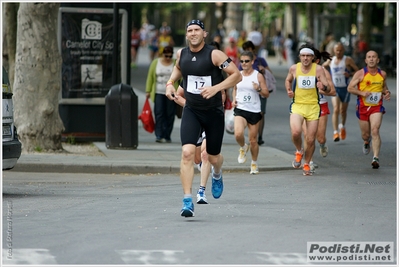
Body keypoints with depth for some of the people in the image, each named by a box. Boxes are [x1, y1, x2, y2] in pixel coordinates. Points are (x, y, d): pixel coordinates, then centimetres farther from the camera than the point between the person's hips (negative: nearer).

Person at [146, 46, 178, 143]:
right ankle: (159, 136, -12)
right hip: (159, 92, 0)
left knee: (170, 115, 2)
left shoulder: (176, 64, 5)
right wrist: (148, 91, 2)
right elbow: (150, 77, 7)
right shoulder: (155, 63, 6)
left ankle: (167, 136, 9)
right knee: (159, 114, -8)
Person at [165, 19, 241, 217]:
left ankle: (217, 175, 52)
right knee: (187, 152, -18)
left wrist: (216, 88, -26)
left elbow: (236, 75, -14)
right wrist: (170, 83, 7)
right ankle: (187, 201, -18)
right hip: (191, 111, 2)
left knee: (213, 157, 12)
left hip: (214, 112, -2)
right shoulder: (181, 54, 1)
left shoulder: (214, 55, -14)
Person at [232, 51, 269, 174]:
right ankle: (243, 148, 11)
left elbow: (266, 94, 0)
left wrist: (259, 89, -20)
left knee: (253, 140, 4)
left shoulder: (258, 76, -2)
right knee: (238, 134, -24)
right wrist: (234, 99, 6)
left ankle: (254, 163, 25)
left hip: (254, 111, -1)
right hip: (240, 109, 1)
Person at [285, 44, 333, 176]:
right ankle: (299, 152, 7)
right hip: (297, 105, 0)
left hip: (313, 107, 0)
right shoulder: (294, 68, 0)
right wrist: (289, 90, 2)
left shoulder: (318, 69, -5)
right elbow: (288, 80, 22)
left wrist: (324, 87, -29)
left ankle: (306, 164, 25)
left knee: (310, 140, 2)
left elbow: (329, 89, -6)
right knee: (296, 132, -25)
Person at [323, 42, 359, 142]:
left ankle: (342, 127, 44)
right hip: (334, 88, 1)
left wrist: (350, 74, -25)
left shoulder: (348, 60, -8)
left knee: (343, 111, 14)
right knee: (336, 109, -18)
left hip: (345, 88, -1)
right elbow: (323, 66, 24)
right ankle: (335, 132, -22)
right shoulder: (330, 61, 2)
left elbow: (358, 72, -7)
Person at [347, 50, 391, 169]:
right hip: (363, 106, 0)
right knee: (365, 134, 10)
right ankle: (367, 142, 49)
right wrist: (362, 93, -20)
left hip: (377, 107, 0)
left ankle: (376, 158, -17)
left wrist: (386, 92, 0)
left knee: (375, 130, -17)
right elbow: (350, 88, -5)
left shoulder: (382, 74, 4)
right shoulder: (360, 73, -6)